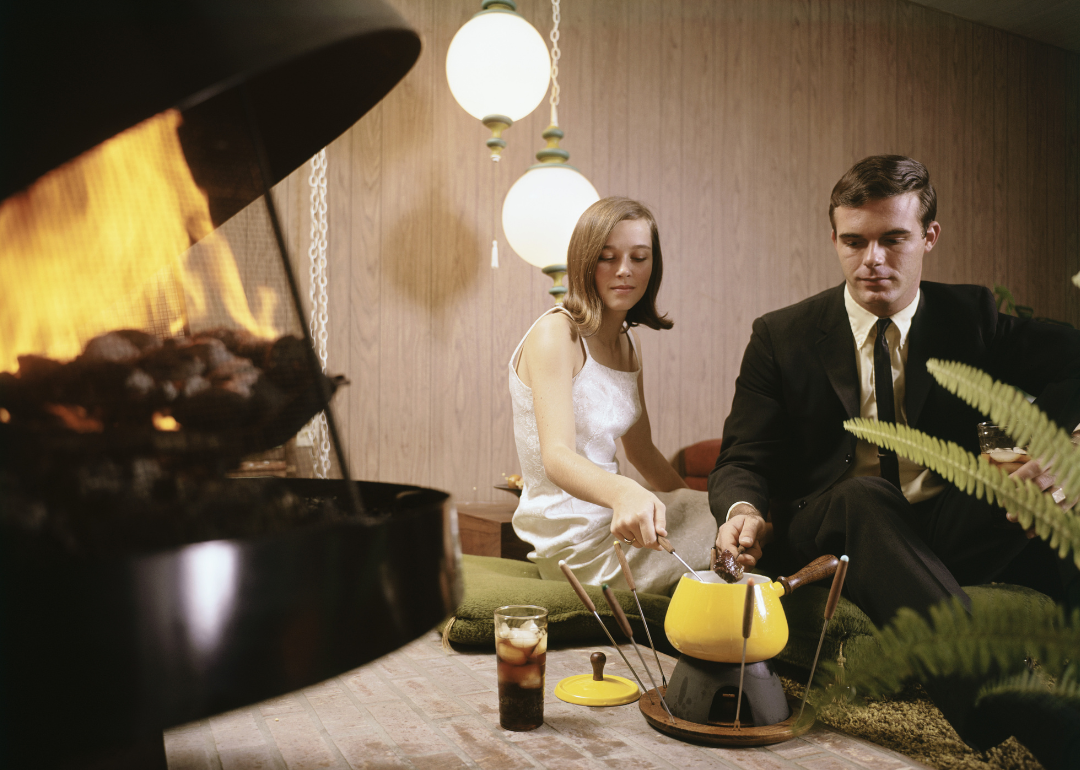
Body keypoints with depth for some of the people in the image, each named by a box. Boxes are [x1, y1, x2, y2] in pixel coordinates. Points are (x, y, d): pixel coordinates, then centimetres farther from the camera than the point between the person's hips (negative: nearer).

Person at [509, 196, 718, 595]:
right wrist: (623, 492, -50)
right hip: (575, 541, -8)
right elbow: (557, 456, -30)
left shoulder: (628, 344, 9)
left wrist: (700, 509, 11)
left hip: (610, 516, 8)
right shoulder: (555, 334, -16)